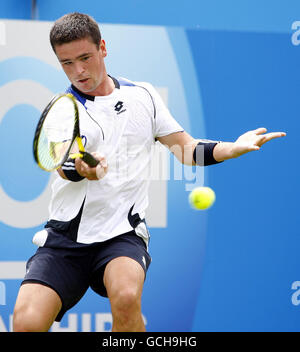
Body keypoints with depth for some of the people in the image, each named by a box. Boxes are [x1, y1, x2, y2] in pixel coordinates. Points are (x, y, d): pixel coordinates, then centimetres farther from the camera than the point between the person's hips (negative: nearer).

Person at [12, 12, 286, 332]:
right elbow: (64, 167, -15)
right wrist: (81, 167, -39)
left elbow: (185, 148, 12)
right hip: (64, 236, 0)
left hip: (121, 235, 0)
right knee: (27, 322, -20)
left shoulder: (142, 95, 10)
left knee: (126, 297, -33)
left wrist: (234, 148, -6)